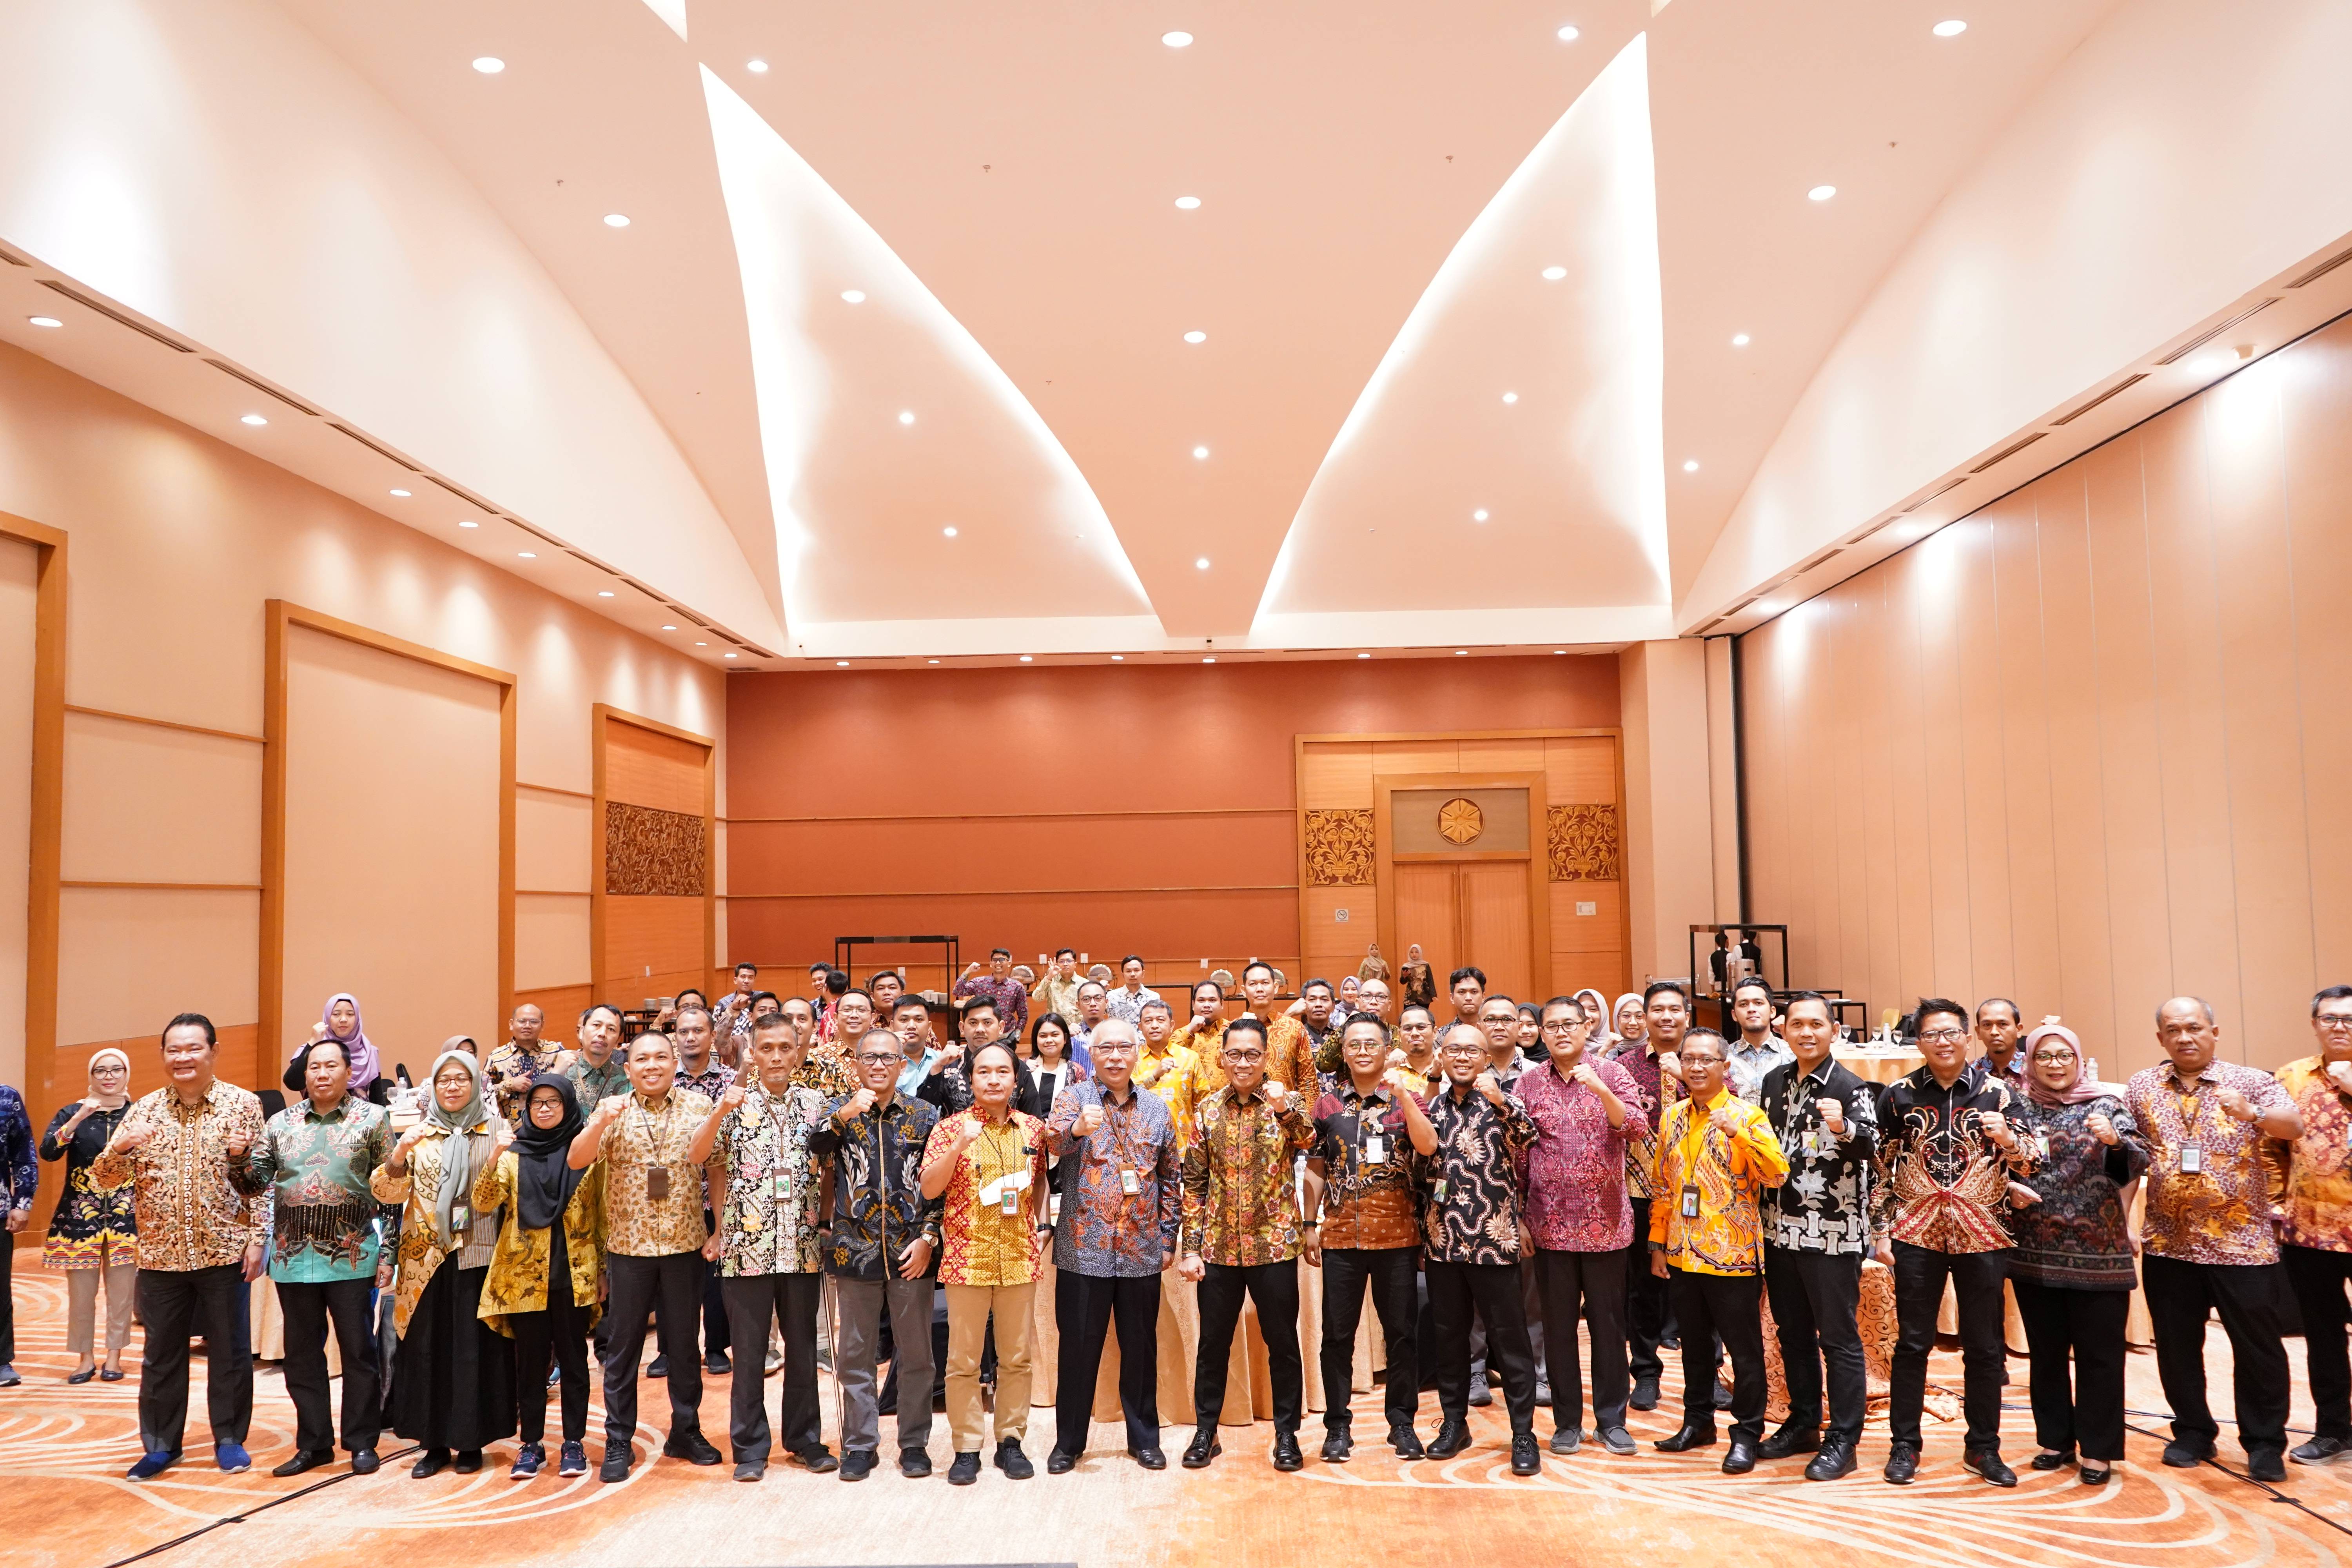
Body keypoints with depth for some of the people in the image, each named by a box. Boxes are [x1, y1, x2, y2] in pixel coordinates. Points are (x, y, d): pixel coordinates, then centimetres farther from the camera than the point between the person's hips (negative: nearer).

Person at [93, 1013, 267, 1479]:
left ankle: (230, 1439, 20)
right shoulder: (144, 1110, 4)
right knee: (161, 1353, 11)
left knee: (229, 1351, 6)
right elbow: (105, 1178, 5)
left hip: (225, 1251, -2)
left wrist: (257, 1238, -8)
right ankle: (161, 1444, 24)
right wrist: (120, 1149, -17)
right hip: (161, 1254, 3)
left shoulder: (243, 1104, -3)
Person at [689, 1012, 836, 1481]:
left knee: (803, 1347, 11)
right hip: (747, 1246, -2)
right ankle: (750, 1447, 17)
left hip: (803, 1247, 2)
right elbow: (696, 1157, -10)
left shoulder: (815, 1103, 5)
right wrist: (722, 1110, -24)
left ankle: (804, 1438, 24)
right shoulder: (736, 1101, -1)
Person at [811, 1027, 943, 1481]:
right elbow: (814, 1149, -16)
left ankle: (914, 1443, 19)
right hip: (856, 1251, 0)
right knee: (855, 1355, 8)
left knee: (916, 1354, 7)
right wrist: (844, 1116, -31)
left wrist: (929, 1238, -5)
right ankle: (860, 1444, 20)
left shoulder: (924, 1115, 4)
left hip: (912, 1253, 0)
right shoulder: (840, 1112, 4)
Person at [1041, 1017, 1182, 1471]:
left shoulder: (1156, 1109, 7)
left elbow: (1170, 1177, 12)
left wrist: (1168, 1236, 7)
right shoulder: (1075, 1098, -3)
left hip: (1142, 1251, 3)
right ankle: (1069, 1441, 21)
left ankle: (1145, 1438, 26)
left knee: (1141, 1347, 11)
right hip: (1084, 1249, -2)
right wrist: (1076, 1128, -46)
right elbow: (1055, 1141, -24)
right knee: (1078, 1347, 6)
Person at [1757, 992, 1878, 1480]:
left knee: (1839, 1338, 2)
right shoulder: (1775, 1081, 7)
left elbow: (1869, 1148, -28)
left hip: (1833, 1233, -6)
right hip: (1782, 1228, 6)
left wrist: (1843, 1129, -47)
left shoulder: (1851, 1088, -11)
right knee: (1792, 1333, 16)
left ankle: (1842, 1441, 11)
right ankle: (1803, 1424, 30)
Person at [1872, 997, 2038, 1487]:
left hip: (1982, 1235, 0)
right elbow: (1883, 1167, 4)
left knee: (1985, 1347, 8)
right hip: (1917, 1235, 0)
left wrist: (2007, 1139, -21)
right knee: (1912, 1343, 5)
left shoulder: (1997, 1094, 1)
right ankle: (1904, 1445, 16)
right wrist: (1881, 1231, 0)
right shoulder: (1899, 1095, 1)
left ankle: (1983, 1447, 22)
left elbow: (2028, 1166, 0)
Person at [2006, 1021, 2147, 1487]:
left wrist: (2114, 1140, -31)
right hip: (2035, 1252, 2)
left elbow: (2136, 1164, -11)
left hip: (2099, 1253, -2)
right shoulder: (2018, 1109, 5)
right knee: (2046, 1353, 11)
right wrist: (2010, 1191, -11)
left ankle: (2098, 1449, 13)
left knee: (2099, 1355, 2)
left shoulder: (2106, 1105, 0)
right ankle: (2055, 1439, 23)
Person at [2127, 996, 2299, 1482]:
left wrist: (2251, 1113, -36)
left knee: (2258, 1348, 4)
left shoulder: (2252, 1082, -2)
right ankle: (2192, 1433, 24)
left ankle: (2264, 1443, 18)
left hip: (2242, 1243, -2)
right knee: (2177, 1348, 10)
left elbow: (2295, 1127, -17)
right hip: (2168, 1244, 3)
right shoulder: (2141, 1088, 5)